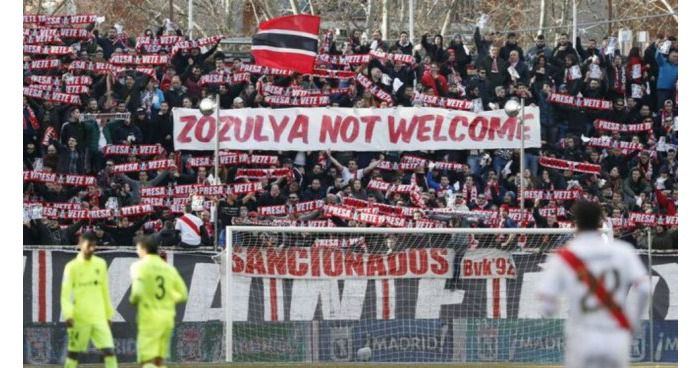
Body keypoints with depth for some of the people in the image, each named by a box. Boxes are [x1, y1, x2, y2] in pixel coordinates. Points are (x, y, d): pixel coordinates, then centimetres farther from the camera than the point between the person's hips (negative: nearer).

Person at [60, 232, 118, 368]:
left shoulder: (100, 264, 9)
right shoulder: (72, 267, -3)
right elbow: (65, 294, -7)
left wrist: (109, 314, 16)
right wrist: (68, 314, -20)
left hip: (99, 317, 3)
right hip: (79, 319, -3)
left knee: (109, 350, -8)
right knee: (73, 353, 5)